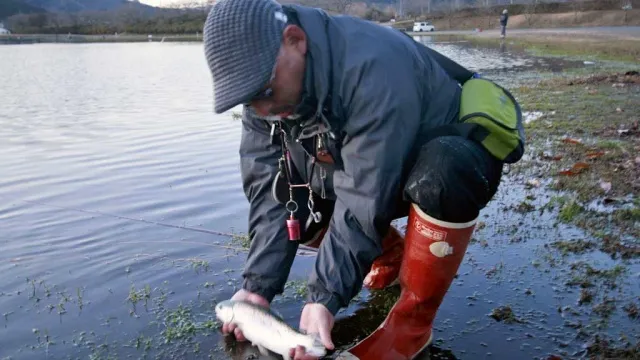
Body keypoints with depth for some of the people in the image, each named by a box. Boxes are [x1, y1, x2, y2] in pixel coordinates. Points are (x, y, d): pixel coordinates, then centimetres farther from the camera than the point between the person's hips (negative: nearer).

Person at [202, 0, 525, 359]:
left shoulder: (372, 68, -36)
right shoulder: (266, 90, -13)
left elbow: (364, 199, -36)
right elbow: (268, 192, -13)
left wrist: (325, 296, -33)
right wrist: (257, 285, -19)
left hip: (457, 155, -7)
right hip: (373, 168, 7)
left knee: (441, 179, -40)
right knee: (288, 192, -7)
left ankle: (412, 323, -17)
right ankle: (393, 256, 14)